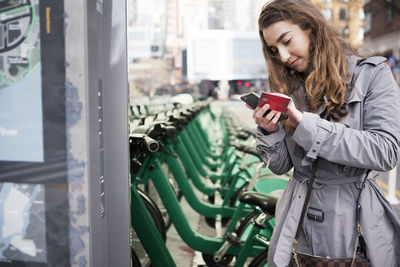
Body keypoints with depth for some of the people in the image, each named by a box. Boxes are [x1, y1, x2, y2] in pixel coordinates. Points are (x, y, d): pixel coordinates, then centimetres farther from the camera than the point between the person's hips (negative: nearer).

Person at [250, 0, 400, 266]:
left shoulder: (371, 74, -6)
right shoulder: (289, 89, 5)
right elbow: (281, 166, 7)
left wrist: (306, 126, -23)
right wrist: (269, 132, -14)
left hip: (354, 222, -4)